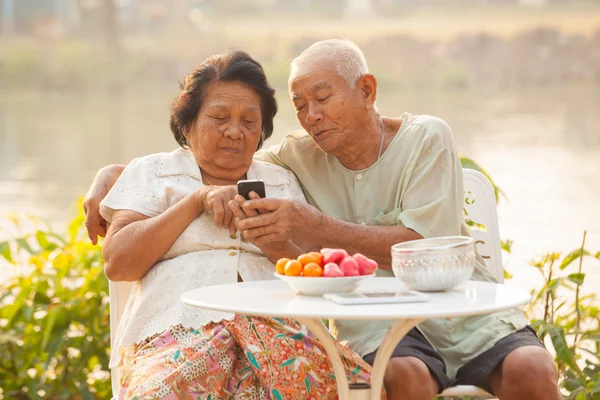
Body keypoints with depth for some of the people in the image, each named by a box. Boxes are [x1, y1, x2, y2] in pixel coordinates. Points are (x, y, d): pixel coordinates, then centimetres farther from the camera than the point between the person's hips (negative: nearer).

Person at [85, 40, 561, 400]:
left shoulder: (427, 139, -4)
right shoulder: (299, 158, 5)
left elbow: (424, 246, -15)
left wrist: (320, 229, -24)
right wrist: (114, 175, -1)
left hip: (460, 303, 0)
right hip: (373, 317, 1)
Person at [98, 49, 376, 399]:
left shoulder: (283, 182, 26)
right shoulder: (151, 171, 20)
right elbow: (117, 263, 4)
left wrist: (275, 242, -9)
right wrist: (197, 200, 0)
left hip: (276, 328, 3)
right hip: (180, 329, -3)